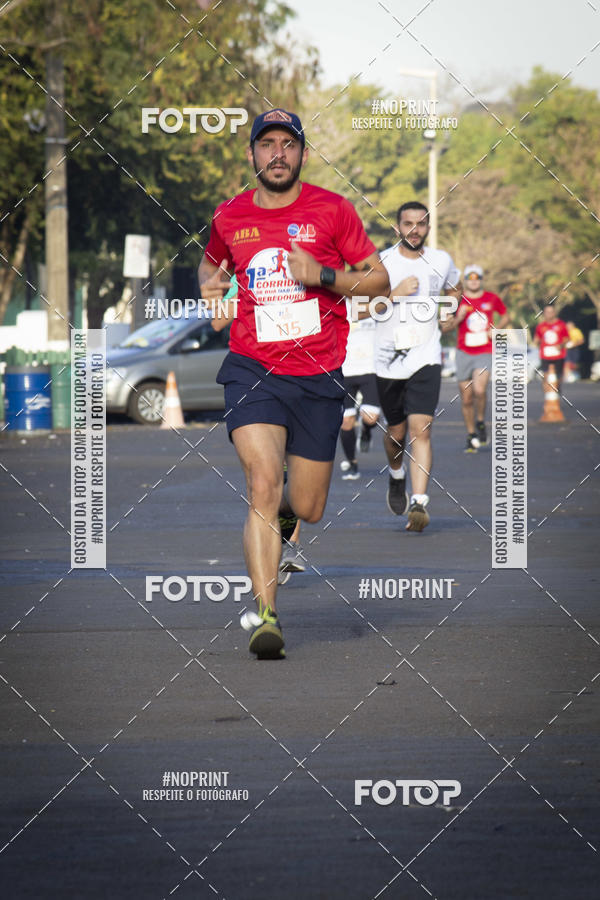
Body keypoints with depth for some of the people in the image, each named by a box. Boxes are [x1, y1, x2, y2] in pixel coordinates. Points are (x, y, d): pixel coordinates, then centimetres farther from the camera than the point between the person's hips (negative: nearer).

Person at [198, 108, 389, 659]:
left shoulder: (332, 210, -1)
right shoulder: (230, 217, 6)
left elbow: (379, 279, 3)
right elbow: (212, 261, 28)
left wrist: (323, 276, -14)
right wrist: (210, 281, 4)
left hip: (318, 375, 0)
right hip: (252, 368, 0)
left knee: (307, 509, 6)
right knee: (263, 485, -21)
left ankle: (282, 513, 46)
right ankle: (266, 616, -20)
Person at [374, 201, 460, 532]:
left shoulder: (441, 261, 5)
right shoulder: (381, 262, -3)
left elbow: (454, 290, 26)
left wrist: (447, 322, 13)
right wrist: (395, 293, -19)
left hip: (425, 359, 0)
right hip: (389, 359, 0)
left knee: (420, 429, -16)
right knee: (396, 433, 12)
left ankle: (419, 503, -23)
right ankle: (396, 477, 45)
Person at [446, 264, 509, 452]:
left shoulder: (491, 299, 4)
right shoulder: (459, 300, 2)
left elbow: (505, 317, 19)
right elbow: (447, 326, 2)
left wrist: (495, 330, 0)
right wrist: (458, 318, -18)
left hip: (485, 352, -1)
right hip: (464, 352, 1)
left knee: (479, 389, -24)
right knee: (466, 398, 3)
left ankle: (481, 423, 0)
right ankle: (471, 436, 17)